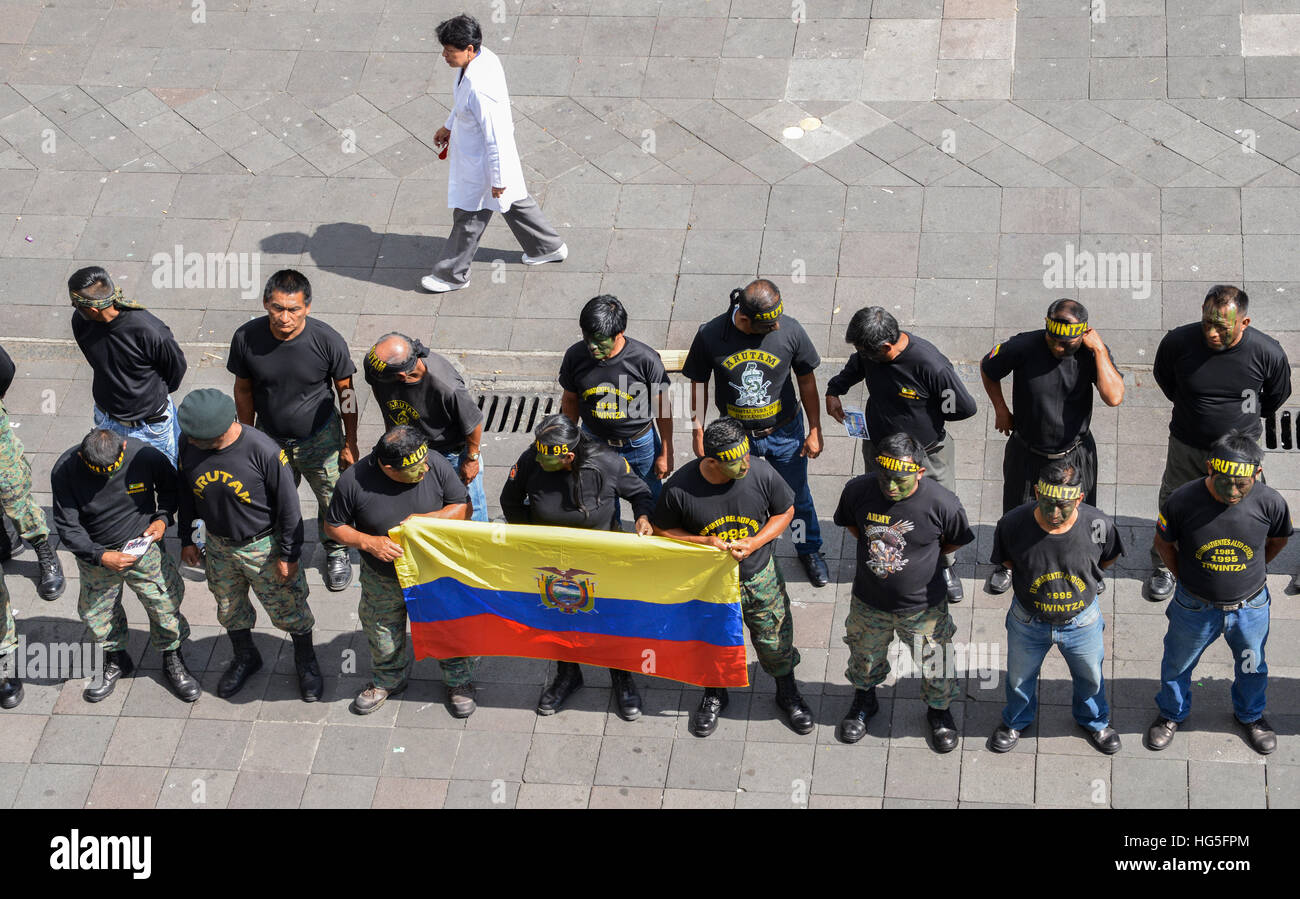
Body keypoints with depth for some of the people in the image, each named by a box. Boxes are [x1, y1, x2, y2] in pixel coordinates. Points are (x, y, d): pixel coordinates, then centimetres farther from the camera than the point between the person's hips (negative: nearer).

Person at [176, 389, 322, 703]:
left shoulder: (263, 451, -30)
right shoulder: (189, 448, -16)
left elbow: (288, 506, -18)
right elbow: (187, 496, 3)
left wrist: (289, 555, -12)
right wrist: (187, 540, 11)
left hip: (263, 547, -4)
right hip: (219, 547, 4)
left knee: (287, 607, 13)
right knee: (229, 609, 23)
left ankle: (306, 662, 39)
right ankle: (245, 658, 50)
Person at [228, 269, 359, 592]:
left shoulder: (328, 340, -26)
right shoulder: (246, 338, -22)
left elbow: (345, 391, -10)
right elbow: (243, 390, -4)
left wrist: (350, 443, -2)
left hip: (320, 438, -1)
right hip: (270, 439, 1)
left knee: (332, 500, 17)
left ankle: (336, 552, 46)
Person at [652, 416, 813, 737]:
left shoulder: (761, 472, -24)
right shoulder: (679, 488, -28)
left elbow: (785, 511, -5)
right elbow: (662, 530, -10)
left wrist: (756, 542, -20)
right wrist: (706, 542, -24)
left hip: (759, 577, 1)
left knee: (775, 640, 18)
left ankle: (787, 692, 48)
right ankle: (714, 694, 52)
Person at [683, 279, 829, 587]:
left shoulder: (790, 330, -22)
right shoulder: (711, 335, -23)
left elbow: (806, 380, -6)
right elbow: (698, 384, -5)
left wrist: (815, 430, -1)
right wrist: (697, 432, 1)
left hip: (784, 433, 1)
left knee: (798, 498, 18)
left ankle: (810, 550, 44)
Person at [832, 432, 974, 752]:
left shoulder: (941, 502, -28)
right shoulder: (858, 491, -22)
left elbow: (956, 540, -5)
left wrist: (920, 558, -3)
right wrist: (876, 551, -1)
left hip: (923, 606, -2)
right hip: (869, 602, 2)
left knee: (935, 664, 19)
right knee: (865, 656, 26)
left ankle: (939, 711, 49)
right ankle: (864, 701, 56)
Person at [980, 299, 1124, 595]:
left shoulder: (1093, 353, -20)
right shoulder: (1024, 346, -24)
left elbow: (1114, 397, -35)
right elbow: (987, 370, -5)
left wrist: (1099, 350, -34)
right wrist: (1000, 409, 0)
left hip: (1075, 454, 0)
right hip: (1027, 451, 0)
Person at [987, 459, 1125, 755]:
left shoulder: (1098, 525, -29)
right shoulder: (1013, 524, -30)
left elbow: (1109, 558, -5)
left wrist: (1079, 578, -2)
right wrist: (1030, 576, -7)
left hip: (1082, 620, 0)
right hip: (1028, 621, 0)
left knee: (1090, 678, 27)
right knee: (1020, 678, 26)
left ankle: (1093, 720, 60)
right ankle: (1016, 720, 59)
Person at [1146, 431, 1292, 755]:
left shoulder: (1270, 503, -25)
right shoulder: (1182, 501, -28)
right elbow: (1163, 543, -6)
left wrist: (1251, 572, 8)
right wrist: (1185, 578, 0)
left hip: (1250, 607, 1)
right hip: (1195, 606, -1)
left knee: (1252, 666, 27)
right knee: (1178, 663, 24)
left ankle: (1250, 714, 57)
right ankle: (1172, 713, 54)